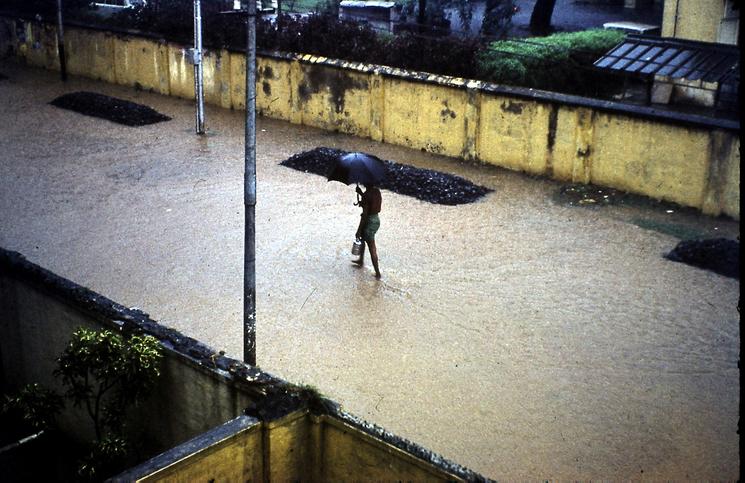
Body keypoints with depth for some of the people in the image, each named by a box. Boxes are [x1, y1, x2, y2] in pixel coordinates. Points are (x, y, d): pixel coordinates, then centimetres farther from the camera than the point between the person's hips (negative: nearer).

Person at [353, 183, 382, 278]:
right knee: (362, 238, 32)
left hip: (369, 221, -9)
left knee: (372, 248, 1)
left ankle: (378, 272, 6)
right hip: (376, 220, 9)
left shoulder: (367, 194, -23)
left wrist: (359, 230, -17)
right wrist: (361, 193, 13)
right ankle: (361, 260, 47)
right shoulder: (377, 191, 0)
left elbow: (365, 214, -23)